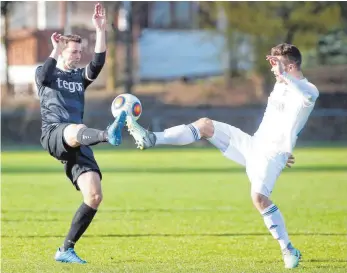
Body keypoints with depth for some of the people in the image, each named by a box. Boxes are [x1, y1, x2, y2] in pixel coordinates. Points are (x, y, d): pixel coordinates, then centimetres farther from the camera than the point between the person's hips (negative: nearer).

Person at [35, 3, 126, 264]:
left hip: (78, 144, 5)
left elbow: (98, 63, 4)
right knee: (77, 130, -42)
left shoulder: (80, 76, 25)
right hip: (54, 134, -5)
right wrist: (55, 50, -19)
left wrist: (101, 30, -6)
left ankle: (66, 250, -2)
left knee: (94, 196, -10)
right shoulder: (47, 73, 15)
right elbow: (43, 78, -12)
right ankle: (108, 135, -78)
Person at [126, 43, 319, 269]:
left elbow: (306, 97, -43)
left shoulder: (309, 90, -16)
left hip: (271, 154, -8)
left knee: (259, 197, -28)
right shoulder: (281, 84, 13)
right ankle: (151, 139, -7)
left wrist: (283, 75, -45)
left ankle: (289, 251, -15)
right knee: (205, 125, -3)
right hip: (252, 144, 8)